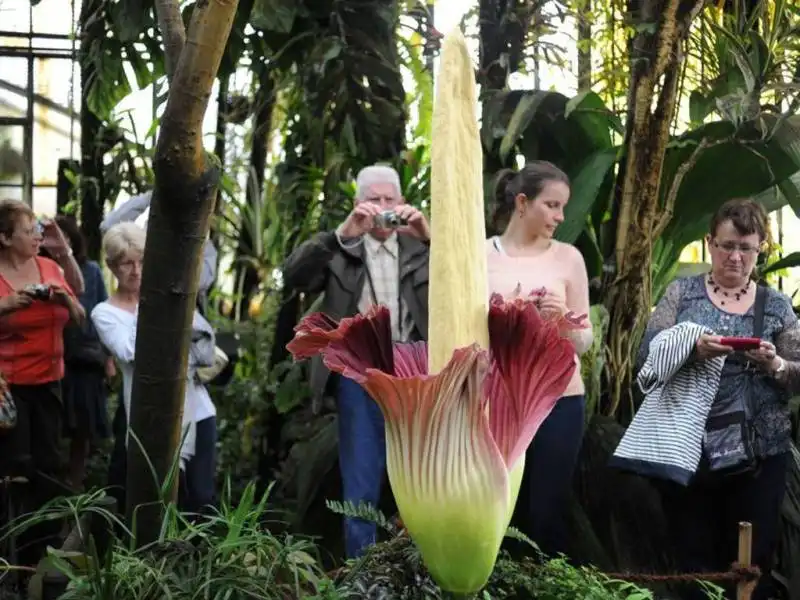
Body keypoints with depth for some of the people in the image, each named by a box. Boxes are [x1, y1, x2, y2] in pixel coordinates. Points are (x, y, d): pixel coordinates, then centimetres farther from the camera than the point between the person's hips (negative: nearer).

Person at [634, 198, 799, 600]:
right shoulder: (681, 293, 6)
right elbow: (647, 356, -3)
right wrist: (692, 351, -21)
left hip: (758, 454, 1)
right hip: (687, 448, 0)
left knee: (752, 564, 3)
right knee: (693, 560, 5)